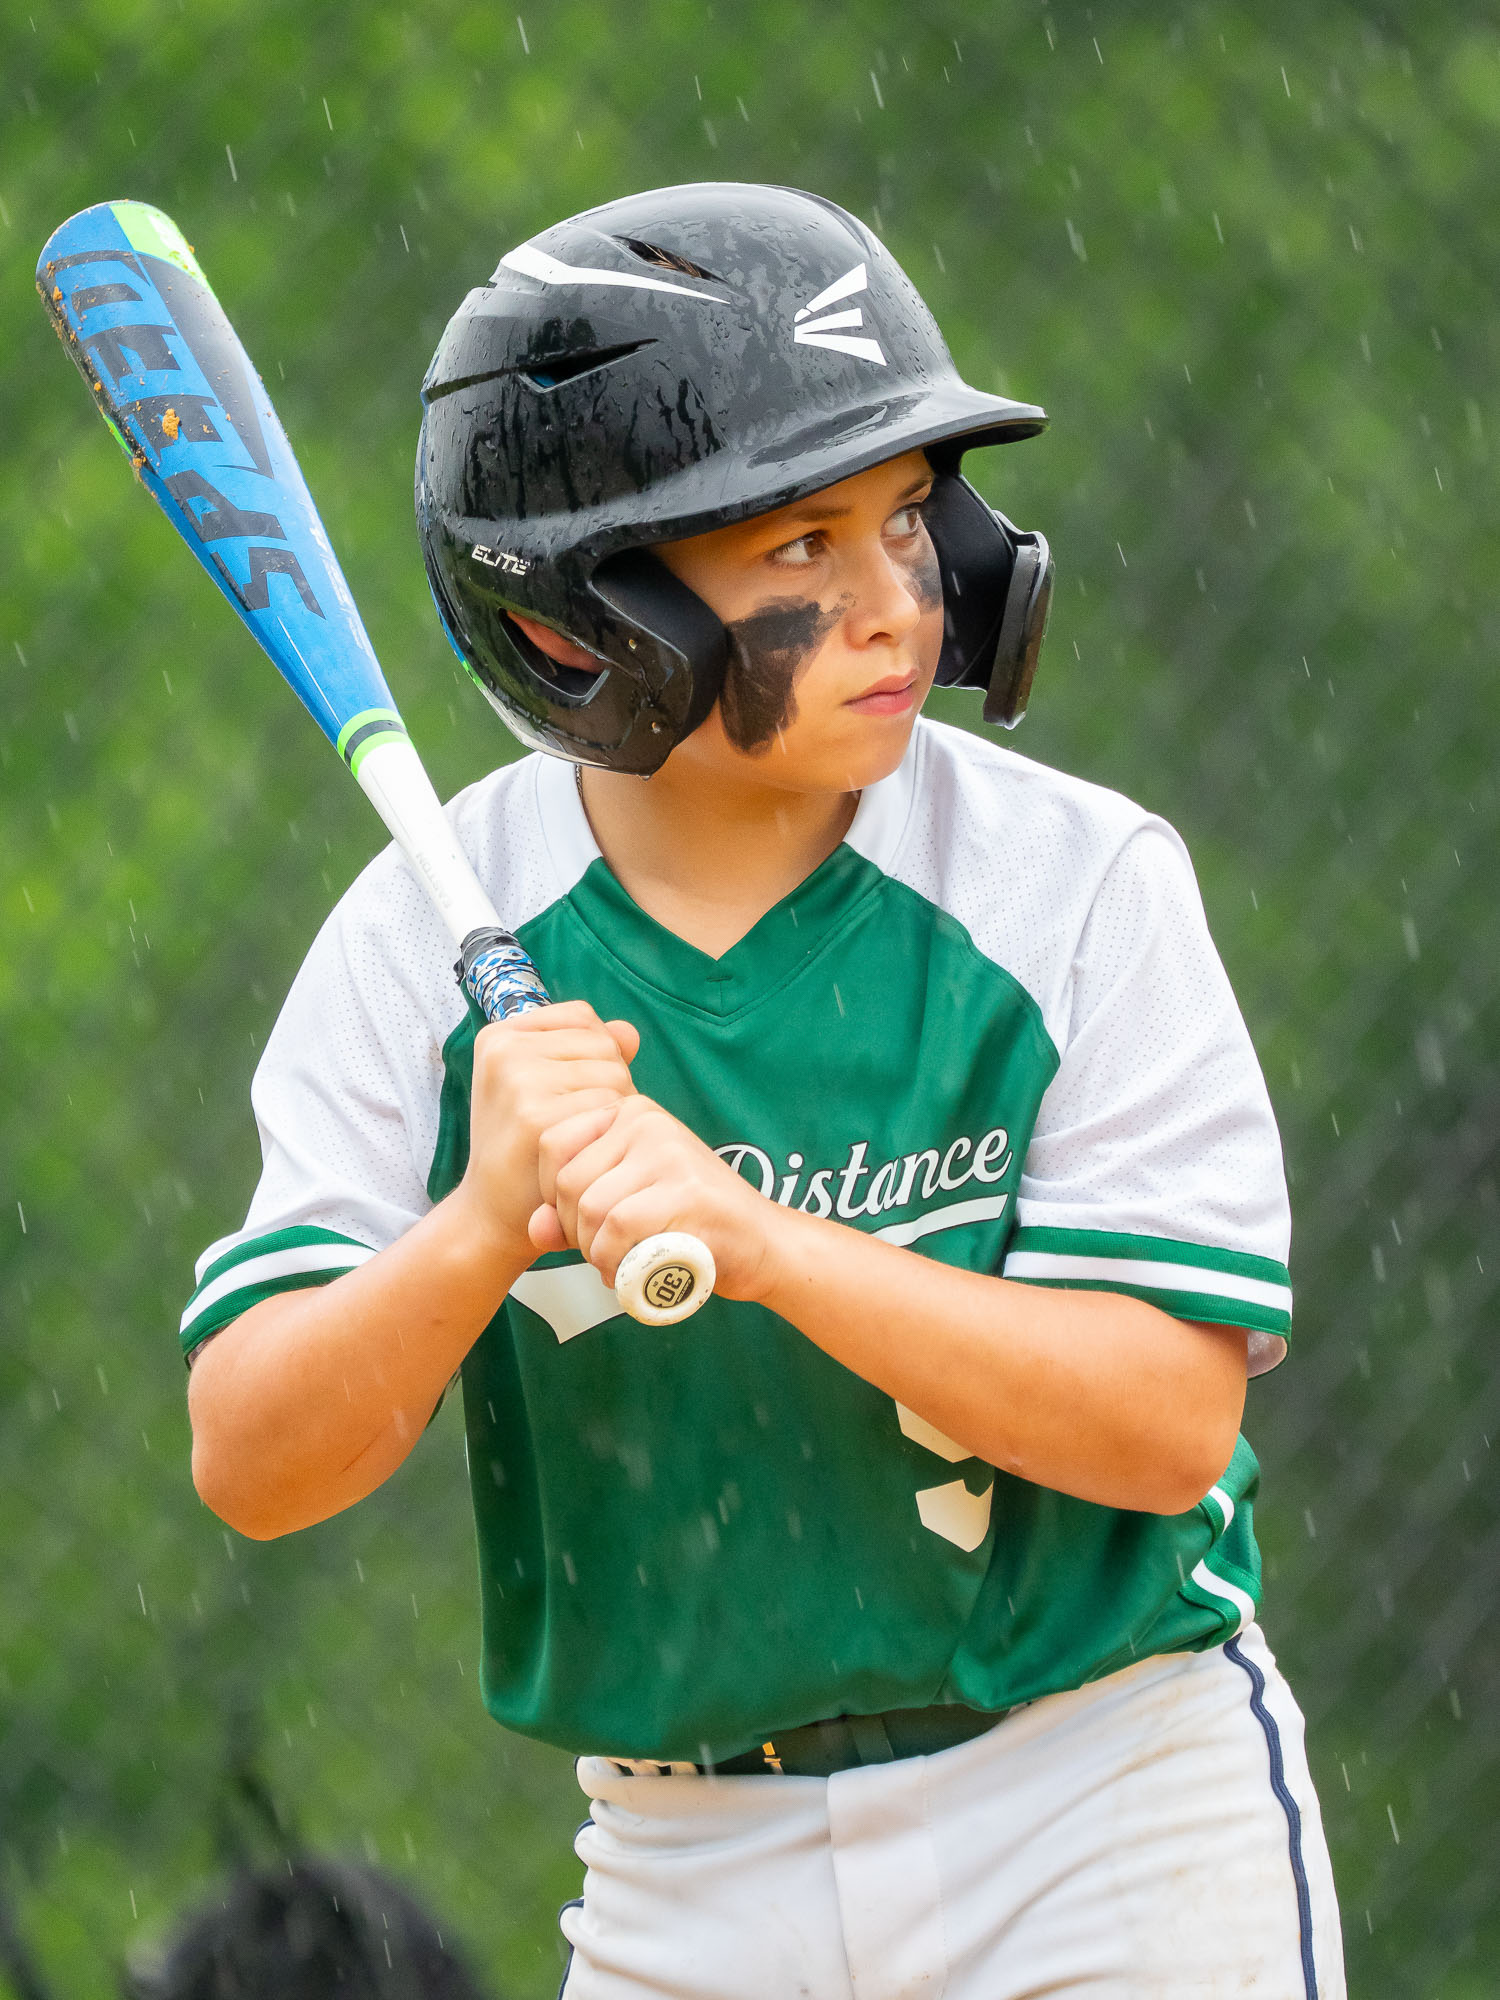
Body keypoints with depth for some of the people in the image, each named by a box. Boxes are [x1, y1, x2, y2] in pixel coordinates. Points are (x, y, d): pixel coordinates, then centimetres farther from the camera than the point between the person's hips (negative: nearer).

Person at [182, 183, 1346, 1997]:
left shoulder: (1079, 882, -10)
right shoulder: (426, 945, -5)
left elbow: (1171, 1421, -16)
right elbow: (250, 1469, -9)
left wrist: (756, 1236, -27)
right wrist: (485, 1227, -27)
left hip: (1111, 1844, -2)